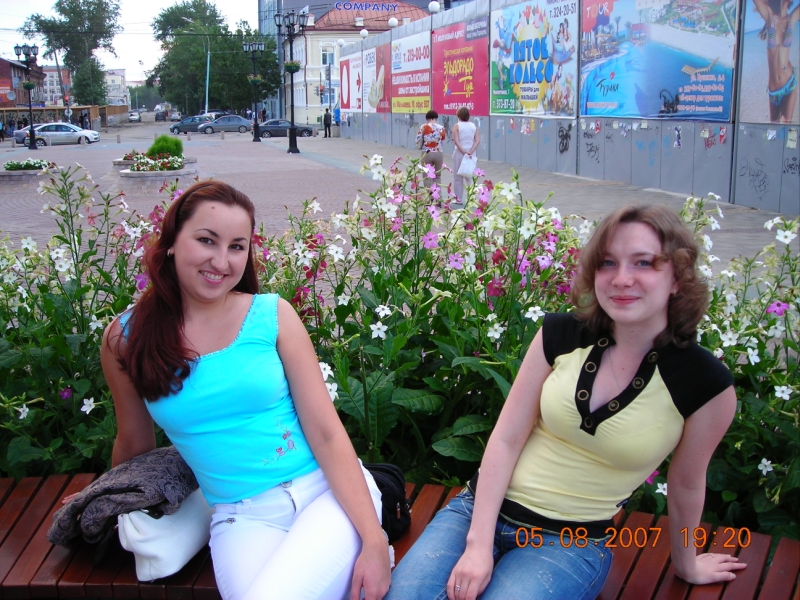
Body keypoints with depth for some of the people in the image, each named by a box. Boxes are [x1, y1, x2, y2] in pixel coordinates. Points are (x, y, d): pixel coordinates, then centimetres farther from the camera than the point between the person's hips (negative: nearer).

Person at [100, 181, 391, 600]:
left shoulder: (273, 315, -2)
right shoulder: (125, 340, 1)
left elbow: (326, 433, -5)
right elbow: (134, 445, 17)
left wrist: (374, 540, -13)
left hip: (328, 491, -1)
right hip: (242, 518, 1)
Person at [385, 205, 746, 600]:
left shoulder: (706, 384, -11)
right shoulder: (561, 335, -5)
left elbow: (686, 484, 5)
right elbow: (506, 438, -5)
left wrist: (686, 564, 20)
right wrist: (479, 543, -13)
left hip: (571, 543, -2)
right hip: (483, 508, 2)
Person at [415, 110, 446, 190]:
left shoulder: (423, 127, -6)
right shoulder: (441, 128, 0)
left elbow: (418, 141, -5)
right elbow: (442, 141, 4)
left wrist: (420, 147, 14)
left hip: (426, 153, -2)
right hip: (438, 154, 2)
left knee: (427, 177, 6)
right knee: (437, 176, 16)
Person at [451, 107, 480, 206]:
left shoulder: (457, 126, -7)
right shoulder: (473, 126, 3)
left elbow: (456, 141, -16)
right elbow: (477, 141, -6)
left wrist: (464, 152, -15)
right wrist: (470, 152, -11)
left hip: (459, 153, -3)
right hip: (471, 153, 3)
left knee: (458, 177, 8)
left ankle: (459, 199, 12)